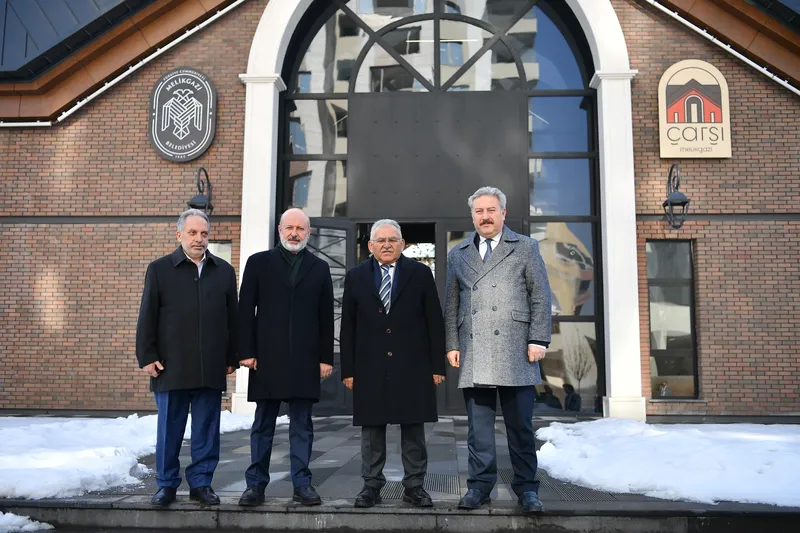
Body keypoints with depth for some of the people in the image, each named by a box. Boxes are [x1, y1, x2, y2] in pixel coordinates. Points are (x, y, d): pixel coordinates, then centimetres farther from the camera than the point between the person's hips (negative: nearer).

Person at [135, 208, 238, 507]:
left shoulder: (224, 271, 9)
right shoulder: (159, 269, 4)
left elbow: (232, 318, 10)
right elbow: (147, 317, 2)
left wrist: (231, 358, 7)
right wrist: (147, 357, -3)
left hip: (211, 369, 2)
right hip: (171, 368, -2)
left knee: (206, 431, 8)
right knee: (169, 430, 8)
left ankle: (201, 482, 20)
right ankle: (166, 484, 21)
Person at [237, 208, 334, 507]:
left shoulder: (320, 268, 10)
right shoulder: (258, 263, 6)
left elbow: (326, 317, 7)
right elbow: (246, 311, 2)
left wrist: (326, 357, 2)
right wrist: (246, 352, -5)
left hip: (306, 359, 1)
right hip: (267, 357, -1)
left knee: (302, 424, 6)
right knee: (263, 423, 7)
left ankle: (302, 484, 13)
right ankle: (256, 484, 15)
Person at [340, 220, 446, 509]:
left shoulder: (420, 273, 4)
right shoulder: (356, 277, 7)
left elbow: (435, 322, 2)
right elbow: (348, 327, 6)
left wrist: (438, 365, -1)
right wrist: (348, 369, 1)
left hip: (412, 366, -1)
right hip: (370, 367, 1)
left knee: (413, 428, 6)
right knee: (371, 428, 7)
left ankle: (414, 485, 17)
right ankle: (372, 485, 18)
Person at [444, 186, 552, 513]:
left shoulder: (525, 247, 9)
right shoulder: (458, 255, 16)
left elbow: (540, 297, 3)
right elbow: (452, 305, 15)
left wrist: (538, 340, -5)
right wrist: (452, 344, 7)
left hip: (514, 351, -2)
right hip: (474, 354, 2)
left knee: (520, 425, 3)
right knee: (478, 425, 5)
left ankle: (526, 487, 14)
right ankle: (480, 484, 14)